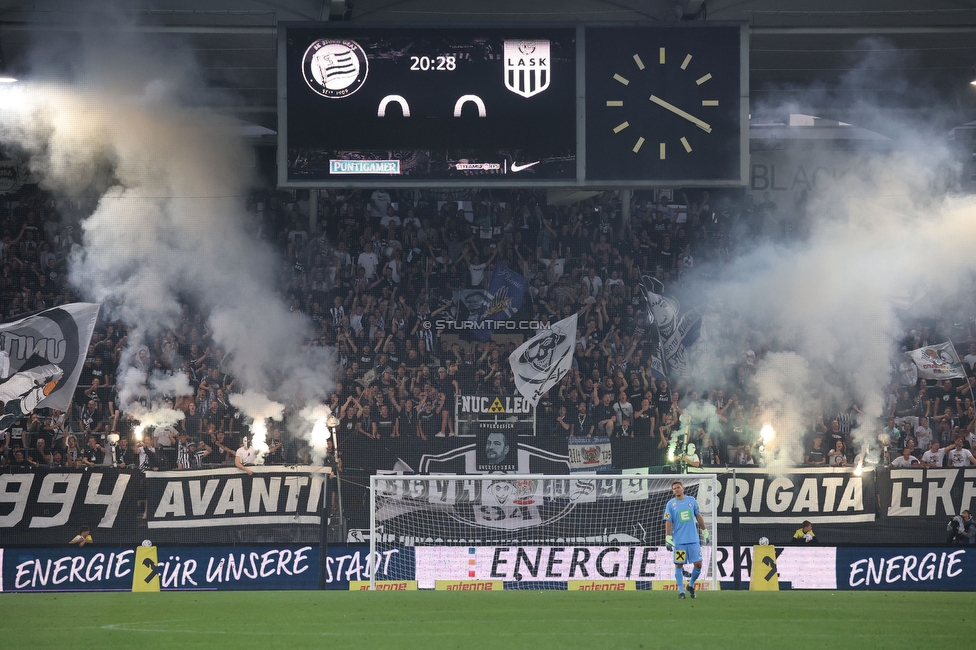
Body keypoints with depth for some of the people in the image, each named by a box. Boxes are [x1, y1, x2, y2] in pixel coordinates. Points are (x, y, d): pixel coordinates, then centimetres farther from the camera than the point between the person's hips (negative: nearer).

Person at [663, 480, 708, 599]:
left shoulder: (691, 500, 7)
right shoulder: (671, 504, 0)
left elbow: (698, 516, 15)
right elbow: (668, 522, -3)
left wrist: (705, 532, 15)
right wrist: (668, 539, -11)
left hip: (693, 540, 2)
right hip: (679, 540, -2)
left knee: (698, 564, -1)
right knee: (679, 565, -1)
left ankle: (691, 585, 21)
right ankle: (681, 591, 8)